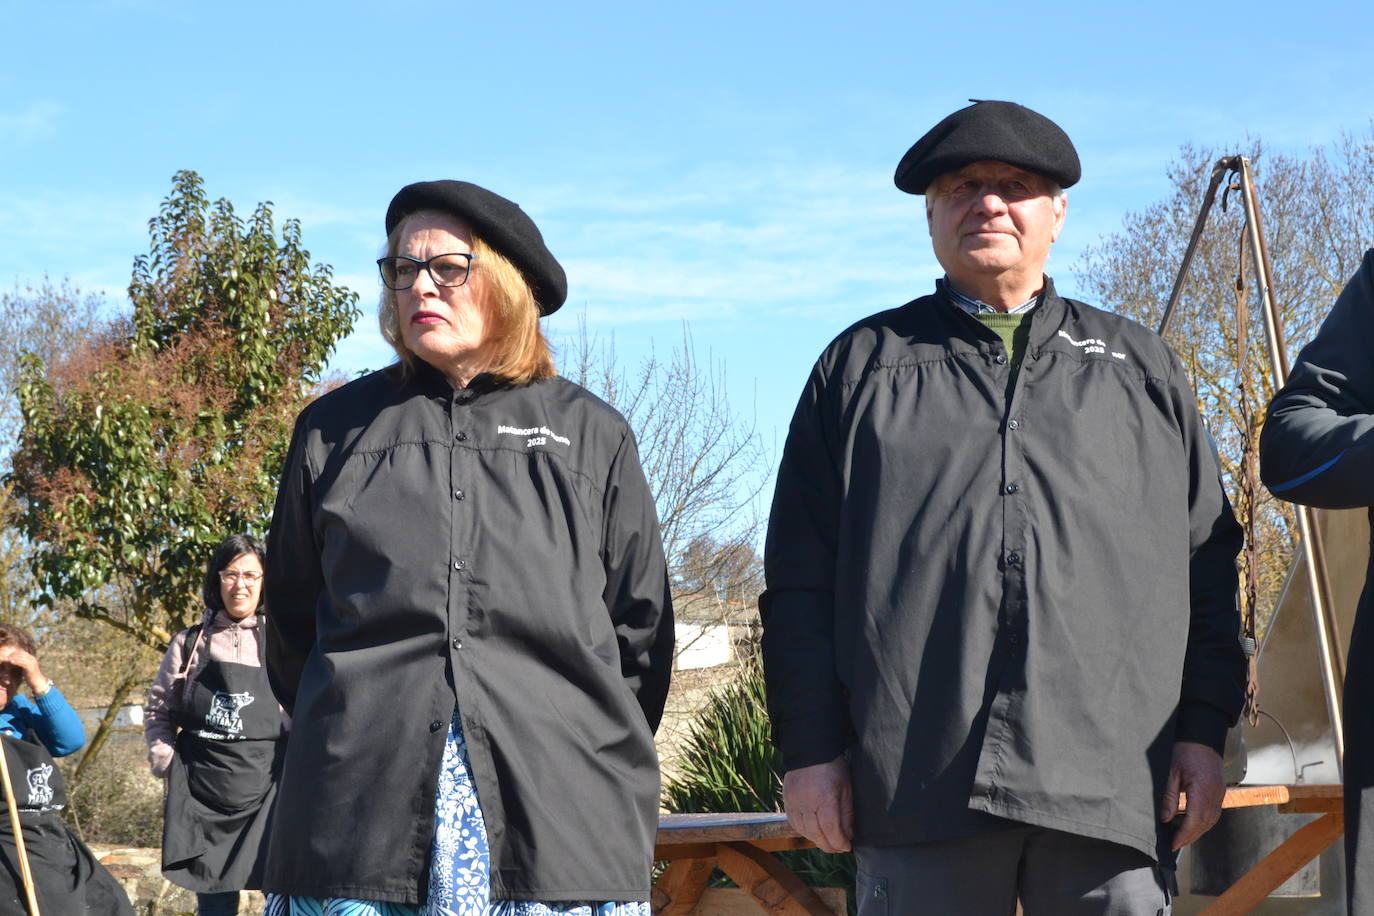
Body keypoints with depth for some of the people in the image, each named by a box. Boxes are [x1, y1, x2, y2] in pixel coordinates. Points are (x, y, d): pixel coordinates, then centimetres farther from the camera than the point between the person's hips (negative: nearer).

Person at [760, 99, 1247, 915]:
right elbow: (802, 576, 9)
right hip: (921, 783, -1)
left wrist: (1205, 728, 5)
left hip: (1114, 786, 1)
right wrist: (810, 748, 0)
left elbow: (1207, 560, 15)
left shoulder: (1140, 365, 21)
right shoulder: (862, 365, 16)